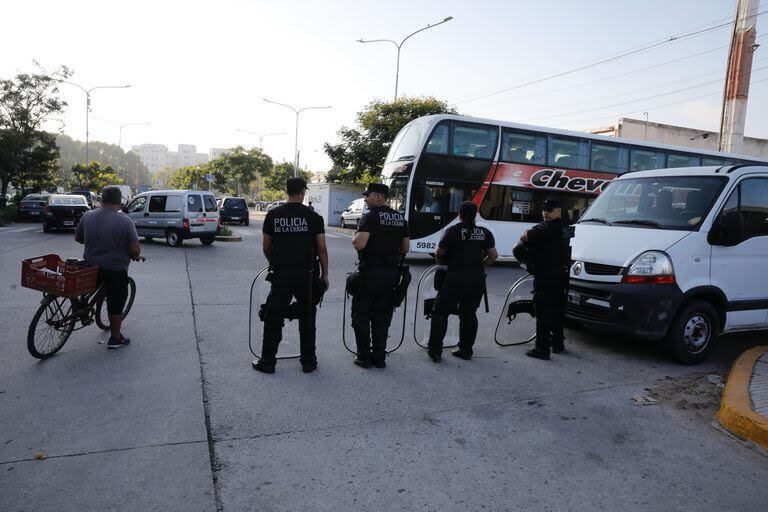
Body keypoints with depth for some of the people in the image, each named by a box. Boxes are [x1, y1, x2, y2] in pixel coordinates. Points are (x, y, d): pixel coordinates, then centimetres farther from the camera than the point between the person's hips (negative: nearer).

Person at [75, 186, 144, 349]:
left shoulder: (87, 216, -1)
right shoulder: (125, 220, -16)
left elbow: (78, 238, 11)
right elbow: (135, 249, -17)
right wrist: (136, 256, 3)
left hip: (91, 267, 5)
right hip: (115, 270, -5)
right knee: (116, 304, 6)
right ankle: (115, 339, 14)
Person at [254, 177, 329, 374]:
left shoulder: (273, 215, 2)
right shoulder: (313, 217, -2)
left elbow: (266, 247, 8)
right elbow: (322, 249, -2)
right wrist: (325, 274, 8)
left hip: (281, 274, 1)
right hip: (307, 275, 0)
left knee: (274, 317, 10)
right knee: (307, 317, 12)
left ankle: (268, 361, 14)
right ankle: (308, 362, 18)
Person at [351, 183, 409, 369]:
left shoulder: (370, 217, -12)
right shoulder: (400, 218, 11)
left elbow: (360, 244, -21)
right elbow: (405, 248, 13)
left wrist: (354, 238, 0)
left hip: (370, 272, -6)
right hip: (392, 273, 7)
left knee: (361, 315, 6)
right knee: (382, 316, 14)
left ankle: (364, 357, 9)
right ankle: (379, 357, 18)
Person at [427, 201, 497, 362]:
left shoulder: (453, 231, -7)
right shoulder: (485, 233, 4)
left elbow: (439, 254, -5)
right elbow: (493, 256, 3)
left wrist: (443, 263, 16)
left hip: (455, 277, -4)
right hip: (477, 278, 4)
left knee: (441, 312, 5)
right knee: (469, 313, 16)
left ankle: (435, 351, 5)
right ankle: (466, 350, 22)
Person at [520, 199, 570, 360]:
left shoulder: (546, 228, -17)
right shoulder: (563, 227, 13)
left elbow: (524, 238, -20)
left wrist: (528, 232, 1)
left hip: (545, 277, -9)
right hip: (561, 275, 9)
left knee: (543, 313, -5)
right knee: (557, 311, 18)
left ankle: (542, 349, -2)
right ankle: (558, 344, 31)